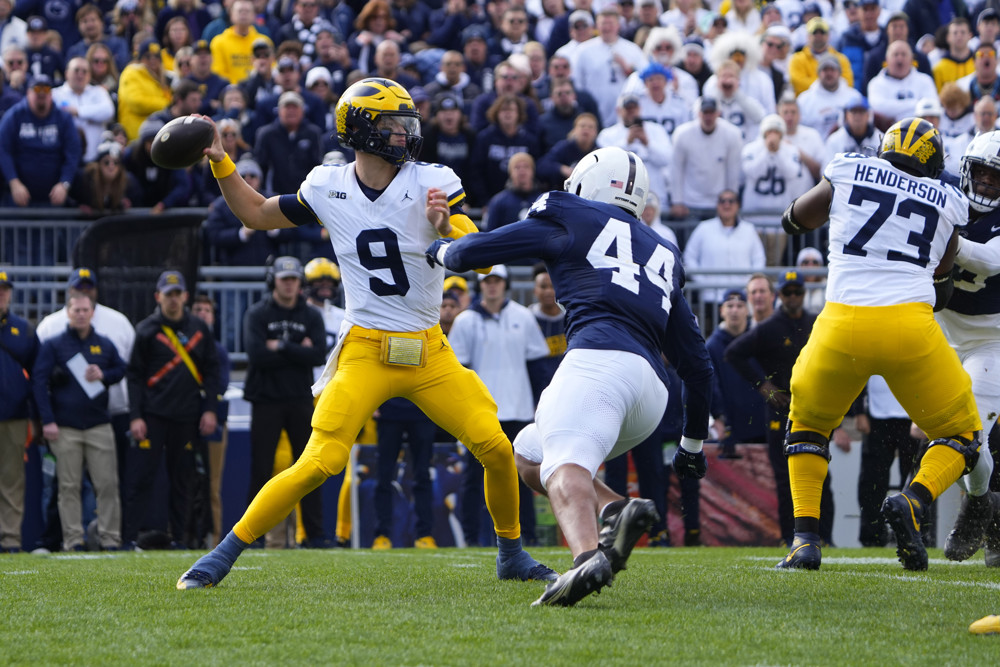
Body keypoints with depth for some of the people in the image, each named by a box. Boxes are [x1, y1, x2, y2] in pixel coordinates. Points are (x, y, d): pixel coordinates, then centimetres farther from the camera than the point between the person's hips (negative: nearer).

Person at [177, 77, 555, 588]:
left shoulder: (431, 183, -5)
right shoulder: (327, 188, 0)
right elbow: (256, 215, 16)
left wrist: (446, 228, -34)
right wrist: (220, 164, 3)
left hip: (430, 353, 1)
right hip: (366, 352, -1)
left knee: (496, 449, -6)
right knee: (320, 463, -14)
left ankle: (511, 553, 19)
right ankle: (225, 554, -3)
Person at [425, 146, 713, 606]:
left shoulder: (569, 220, 18)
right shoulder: (664, 258, 33)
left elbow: (469, 253, 22)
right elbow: (696, 363, 33)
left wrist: (441, 251, 46)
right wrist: (693, 443, 43)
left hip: (598, 357, -6)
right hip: (652, 393, 6)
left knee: (565, 465, -27)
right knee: (528, 455, 21)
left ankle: (588, 556, -59)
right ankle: (616, 510, -7)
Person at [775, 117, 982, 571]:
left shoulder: (849, 173, 12)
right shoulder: (946, 204, 14)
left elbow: (796, 220, 30)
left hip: (842, 326, 1)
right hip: (910, 327, -1)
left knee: (807, 423, 27)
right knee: (961, 434, 18)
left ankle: (805, 538, 10)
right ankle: (914, 501, -12)